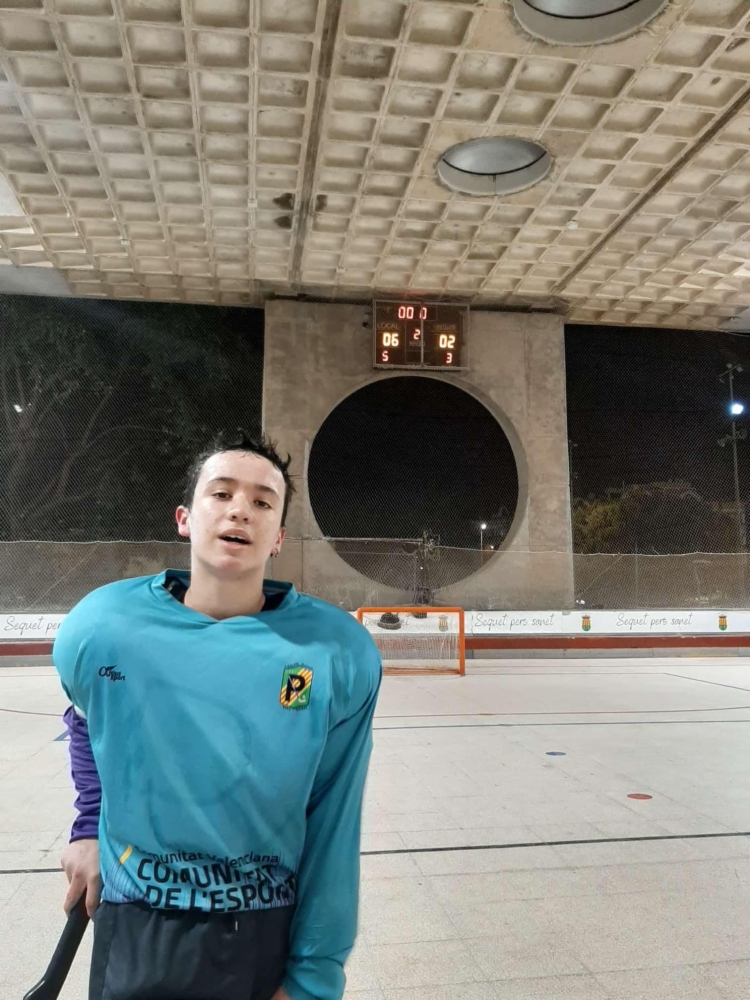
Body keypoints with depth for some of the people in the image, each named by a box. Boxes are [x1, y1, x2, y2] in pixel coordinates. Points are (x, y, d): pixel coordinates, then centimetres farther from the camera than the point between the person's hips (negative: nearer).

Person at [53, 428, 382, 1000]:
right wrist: (90, 825, 7)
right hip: (136, 938, 1)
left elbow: (332, 833, -10)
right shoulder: (100, 628, -11)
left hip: (274, 936, 0)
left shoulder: (338, 652, -16)